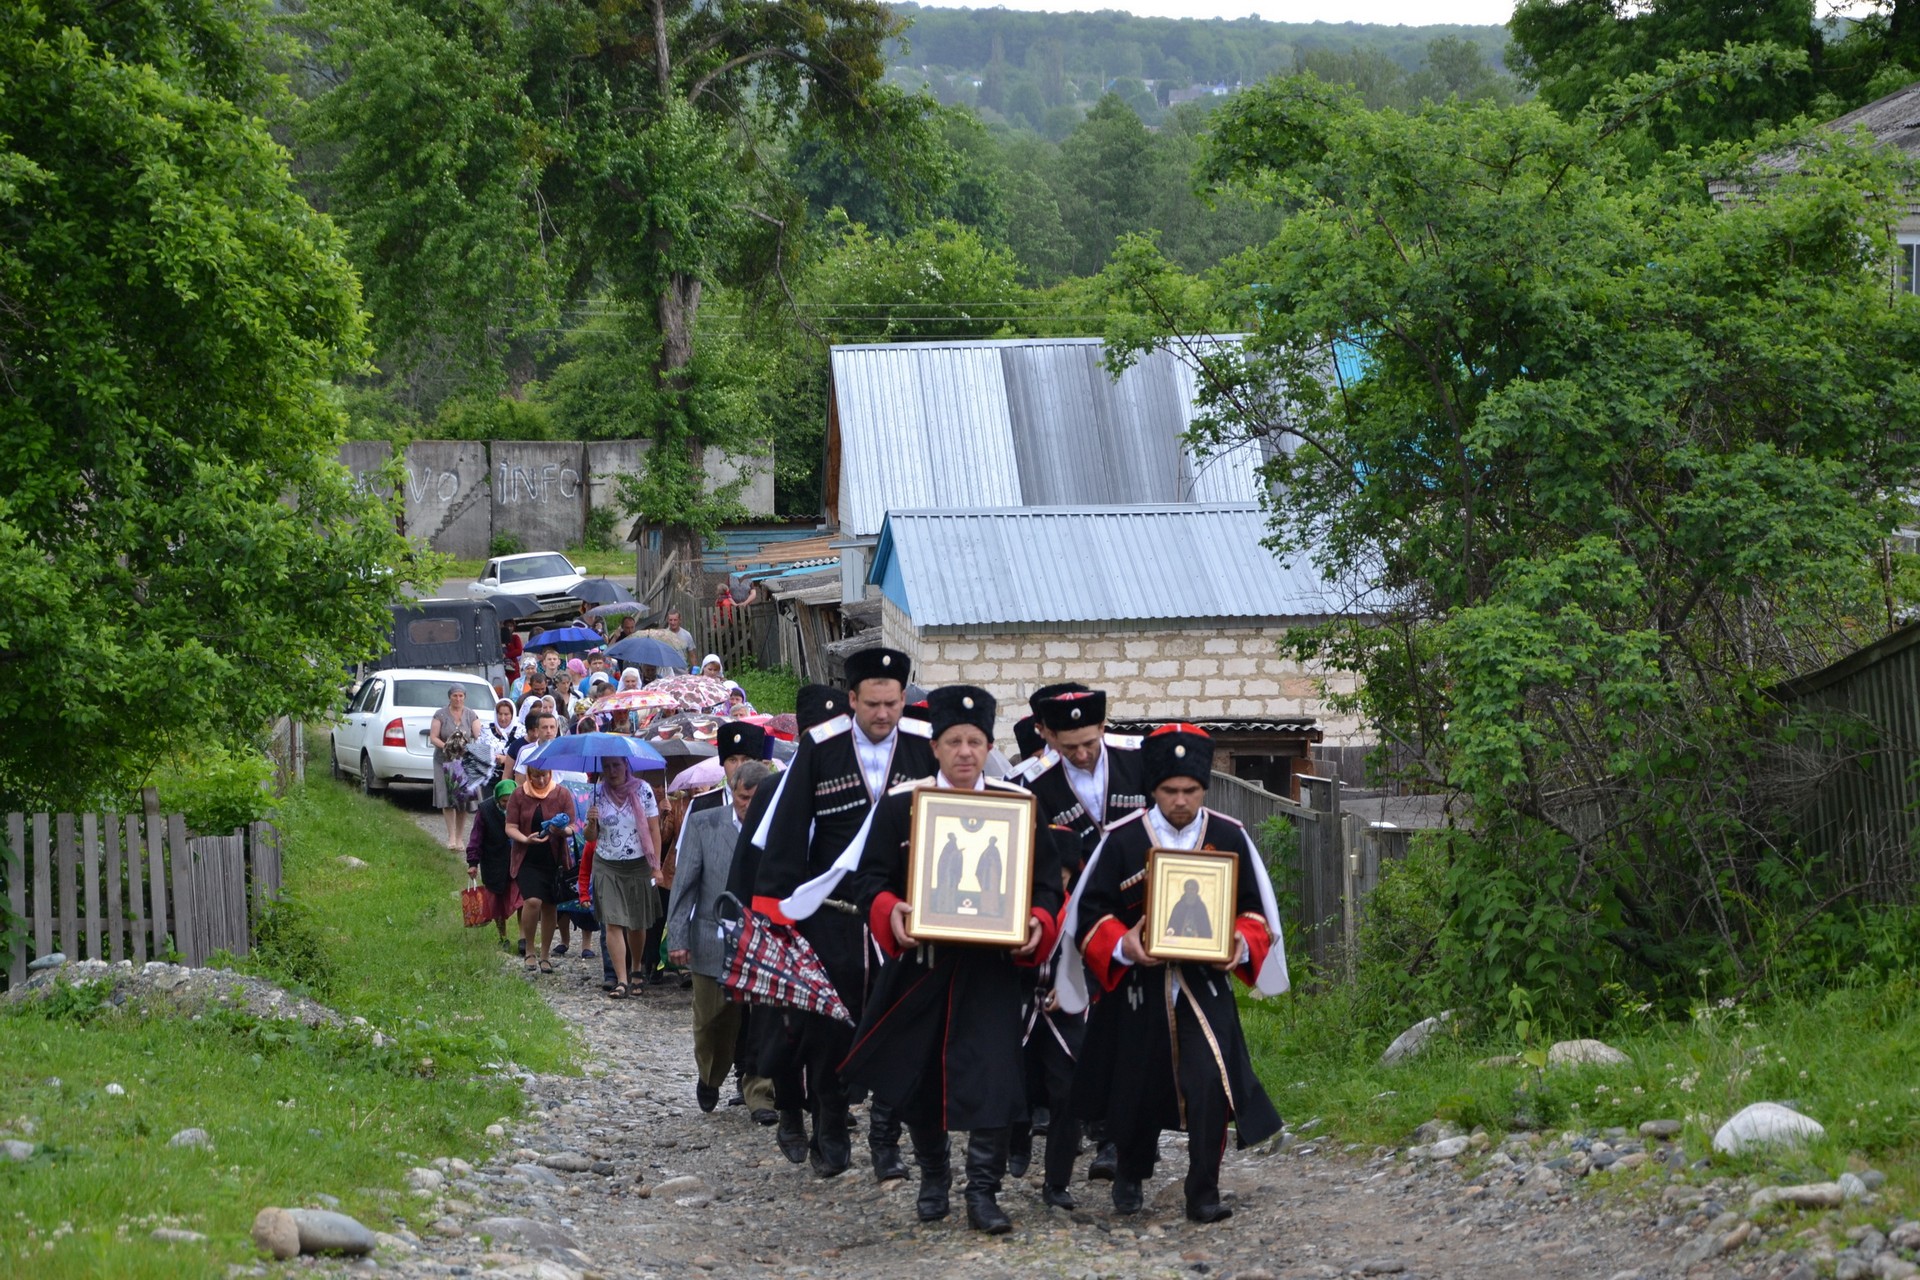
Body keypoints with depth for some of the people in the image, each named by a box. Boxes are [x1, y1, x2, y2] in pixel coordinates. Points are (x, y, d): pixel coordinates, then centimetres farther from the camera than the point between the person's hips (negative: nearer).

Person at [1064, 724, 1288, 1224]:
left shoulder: (1230, 838, 0)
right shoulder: (1122, 840, -4)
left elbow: (1255, 909, 7)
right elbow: (1089, 912, -2)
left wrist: (1240, 945, -14)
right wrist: (1121, 945, -21)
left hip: (1206, 983, 0)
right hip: (1138, 985, 0)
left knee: (1210, 1082, -17)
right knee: (1136, 1087, 11)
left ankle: (1203, 1192, -6)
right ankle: (1130, 1173, 39)